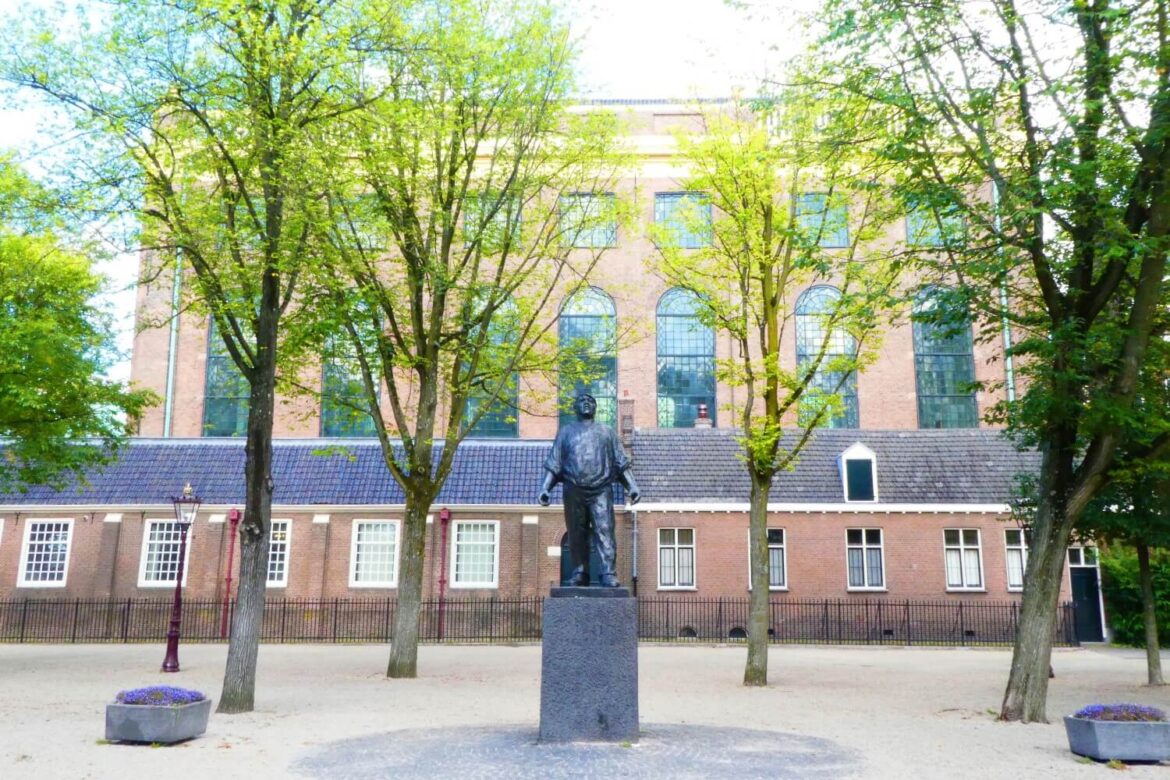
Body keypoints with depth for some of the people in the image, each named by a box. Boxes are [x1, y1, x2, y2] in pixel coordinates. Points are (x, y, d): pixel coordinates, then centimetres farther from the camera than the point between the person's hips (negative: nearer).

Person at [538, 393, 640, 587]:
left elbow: (621, 463, 14)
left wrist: (632, 486, 2)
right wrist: (545, 488, 2)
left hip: (601, 490, -1)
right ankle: (579, 572, 8)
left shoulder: (607, 432, 20)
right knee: (576, 534, 2)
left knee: (604, 531, -11)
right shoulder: (566, 431, 20)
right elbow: (554, 464, 14)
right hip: (573, 490, 1)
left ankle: (608, 574, -14)